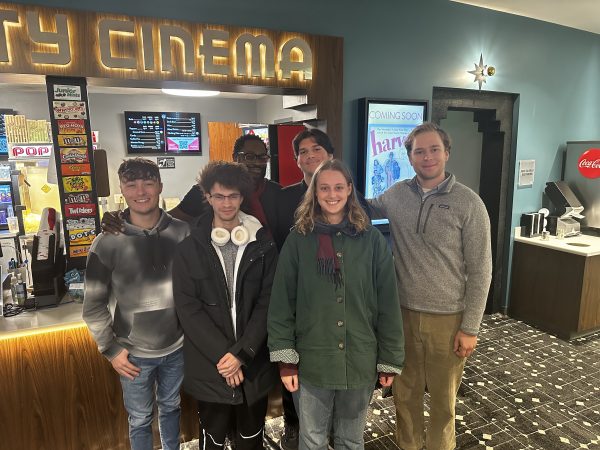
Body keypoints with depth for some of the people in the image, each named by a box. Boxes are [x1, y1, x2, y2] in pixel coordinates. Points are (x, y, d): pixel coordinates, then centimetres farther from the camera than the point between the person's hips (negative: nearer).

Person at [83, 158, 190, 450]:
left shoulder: (182, 233, -10)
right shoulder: (107, 243, -13)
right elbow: (93, 305, -6)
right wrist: (111, 350, -6)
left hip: (177, 347, 2)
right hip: (134, 354, -1)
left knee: (171, 408, 24)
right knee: (140, 420, 18)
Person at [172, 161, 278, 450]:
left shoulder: (262, 244, -2)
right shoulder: (190, 248, -4)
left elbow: (267, 304, -5)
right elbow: (188, 309, -9)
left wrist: (241, 353, -14)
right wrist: (222, 355, -16)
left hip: (255, 365, 1)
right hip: (209, 367, -1)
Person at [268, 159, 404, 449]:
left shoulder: (372, 240, -3)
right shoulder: (298, 240, -5)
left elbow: (388, 304, -2)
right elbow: (281, 304, -5)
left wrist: (390, 360, 0)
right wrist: (285, 358, -7)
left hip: (360, 361, 1)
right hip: (311, 362, 0)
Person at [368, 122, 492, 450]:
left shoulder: (468, 202, -10)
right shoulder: (396, 195, 0)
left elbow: (480, 270, -8)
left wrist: (470, 328, -8)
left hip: (447, 318, -3)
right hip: (403, 313, 3)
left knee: (442, 398, 16)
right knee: (404, 392, 19)